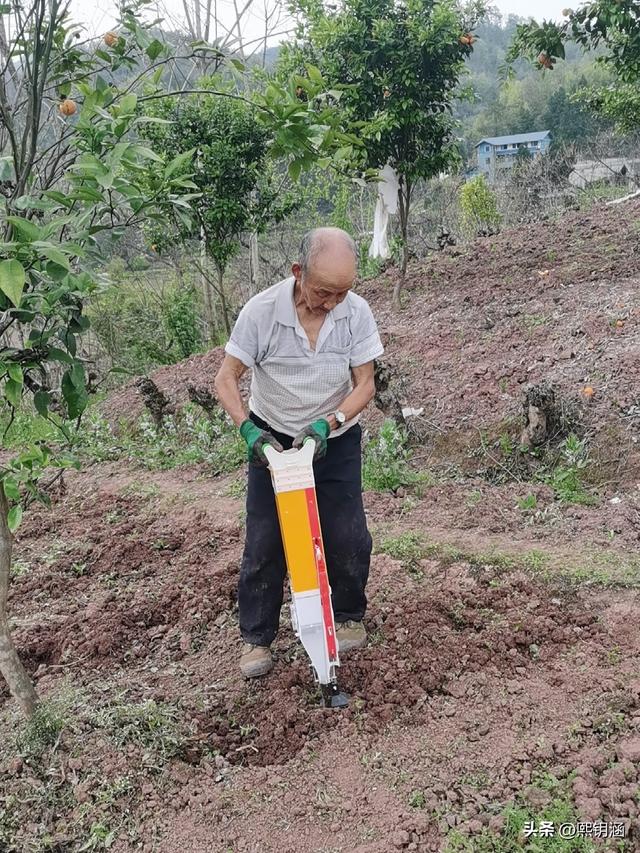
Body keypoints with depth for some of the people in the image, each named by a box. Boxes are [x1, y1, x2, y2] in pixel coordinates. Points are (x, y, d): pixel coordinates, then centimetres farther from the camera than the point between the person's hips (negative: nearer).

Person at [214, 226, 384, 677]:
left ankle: (349, 615, 30)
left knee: (349, 538, 3)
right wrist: (247, 429, -31)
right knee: (264, 542, 3)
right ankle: (257, 638, 19)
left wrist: (328, 424, -26)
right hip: (272, 439, -1)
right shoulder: (262, 310, -23)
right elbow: (226, 378, -15)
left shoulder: (357, 312, -18)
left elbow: (365, 384, -11)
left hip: (335, 439, 1)